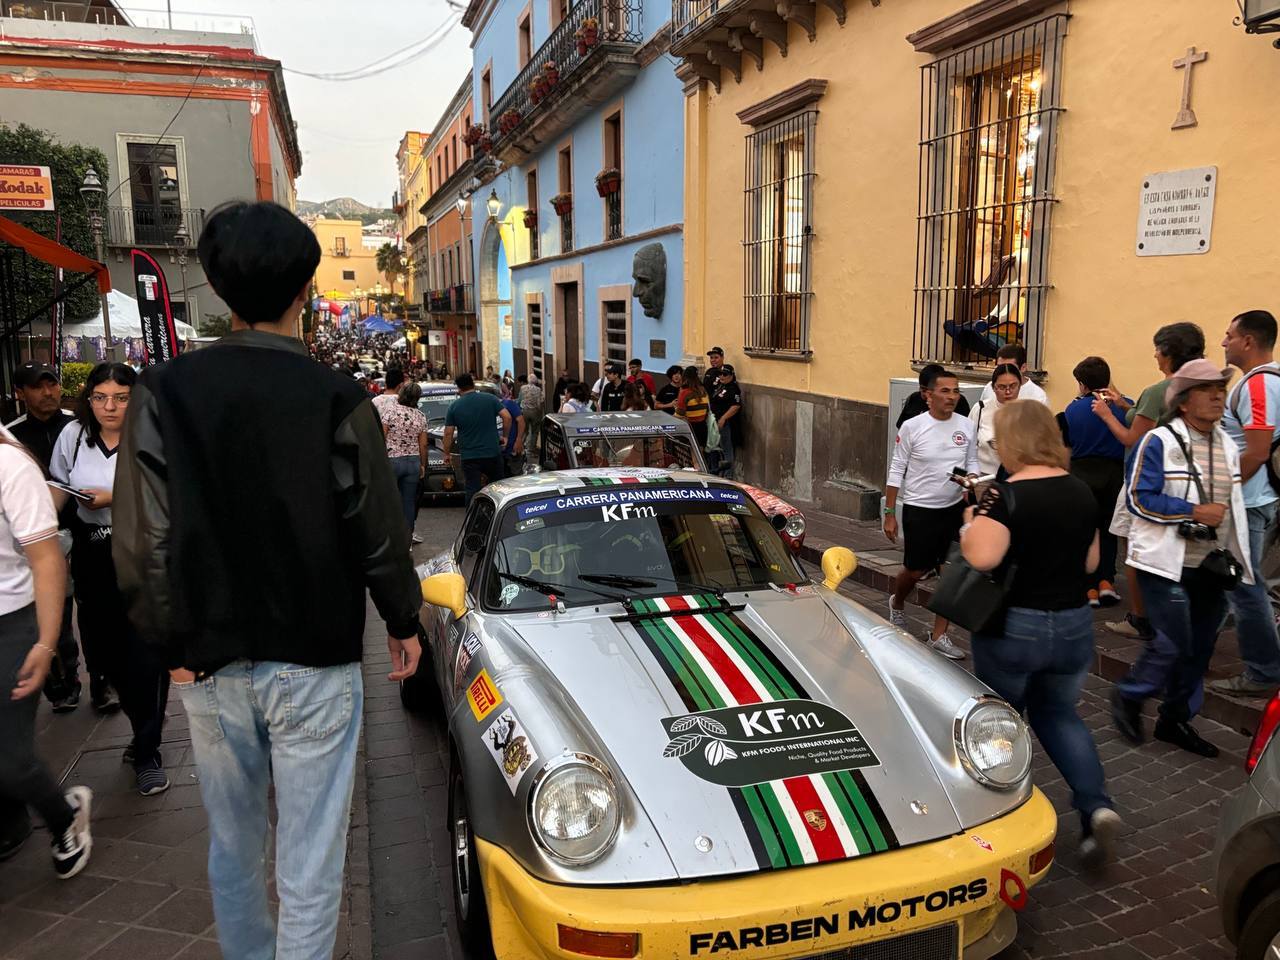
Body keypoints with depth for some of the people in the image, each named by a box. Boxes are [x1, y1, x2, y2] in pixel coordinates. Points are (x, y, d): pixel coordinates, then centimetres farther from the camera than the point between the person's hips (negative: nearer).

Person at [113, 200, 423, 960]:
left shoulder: (165, 393, -6)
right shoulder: (337, 401, -14)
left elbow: (144, 544, -6)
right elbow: (379, 536, -8)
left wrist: (174, 646, 7)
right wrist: (405, 623, 8)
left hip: (210, 668, 4)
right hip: (313, 666, -3)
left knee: (234, 849, 22)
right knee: (309, 867, 8)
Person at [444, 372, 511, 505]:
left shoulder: (454, 406, -2)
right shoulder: (490, 398, -1)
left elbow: (448, 433, -1)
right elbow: (507, 417, -7)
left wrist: (447, 453, 10)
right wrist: (505, 436, 7)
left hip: (469, 457, -1)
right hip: (492, 453, 1)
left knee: (472, 491, 1)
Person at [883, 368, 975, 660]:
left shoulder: (966, 425, -1)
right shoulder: (912, 427, -10)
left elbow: (972, 463, 10)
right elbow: (896, 471, -5)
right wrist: (890, 513, -6)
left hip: (955, 508, 3)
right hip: (919, 509, -3)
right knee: (915, 571, 8)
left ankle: (939, 636, 14)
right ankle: (897, 604, 42)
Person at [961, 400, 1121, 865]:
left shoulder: (1004, 495, -18)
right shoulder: (1082, 491, 2)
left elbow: (981, 557, -28)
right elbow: (1091, 562, 10)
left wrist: (969, 525, -10)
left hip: (1012, 628, -5)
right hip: (1074, 626, 5)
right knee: (1058, 713, 24)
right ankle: (1096, 805, 8)